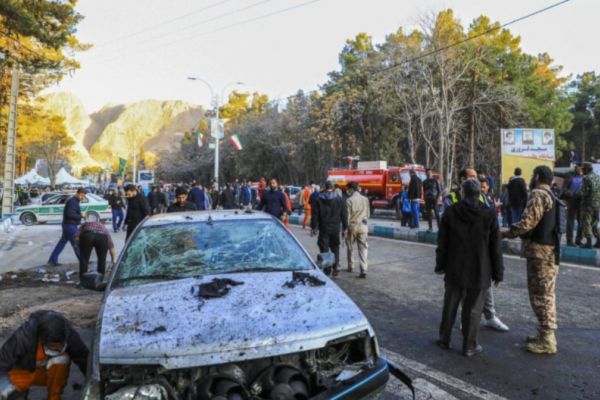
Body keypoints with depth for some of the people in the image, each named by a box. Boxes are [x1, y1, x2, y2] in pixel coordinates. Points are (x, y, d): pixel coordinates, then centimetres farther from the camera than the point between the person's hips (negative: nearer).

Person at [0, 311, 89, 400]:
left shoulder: (69, 334, -27)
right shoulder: (24, 335, -33)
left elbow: (84, 358, -18)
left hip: (50, 372, 0)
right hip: (25, 371, 0)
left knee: (62, 358, -31)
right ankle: (22, 389, 8)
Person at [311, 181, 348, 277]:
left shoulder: (319, 199, -2)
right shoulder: (339, 199, 1)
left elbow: (315, 215, -2)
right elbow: (344, 215, 2)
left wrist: (313, 227, 4)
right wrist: (345, 227, 8)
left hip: (324, 229, -1)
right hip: (335, 228, 2)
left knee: (324, 248, 5)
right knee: (335, 248, 12)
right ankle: (336, 266, 3)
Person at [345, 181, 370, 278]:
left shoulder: (349, 200, -9)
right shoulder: (365, 199, 6)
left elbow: (347, 216, -10)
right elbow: (368, 214, 11)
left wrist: (345, 229, -7)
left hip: (352, 226, -3)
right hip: (363, 226, 3)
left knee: (350, 247, 16)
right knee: (363, 248, 1)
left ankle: (350, 266, 26)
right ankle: (363, 270, -9)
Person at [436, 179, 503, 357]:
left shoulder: (450, 212, -5)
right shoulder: (489, 214, -8)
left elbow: (442, 242, 0)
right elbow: (495, 247, -5)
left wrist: (441, 265, 11)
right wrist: (498, 272, 3)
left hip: (454, 269, 2)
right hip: (479, 271, -2)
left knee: (450, 306, 14)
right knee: (473, 309, 7)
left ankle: (444, 339, 26)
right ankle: (469, 346, 15)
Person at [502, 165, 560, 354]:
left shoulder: (538, 195, -14)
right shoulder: (550, 195, 17)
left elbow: (527, 223, -21)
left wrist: (504, 233, -11)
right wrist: (516, 233, 19)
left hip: (540, 252, -10)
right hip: (548, 250, 10)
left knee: (540, 296, -4)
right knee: (545, 294, 16)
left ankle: (547, 340, 2)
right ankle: (545, 334, 25)